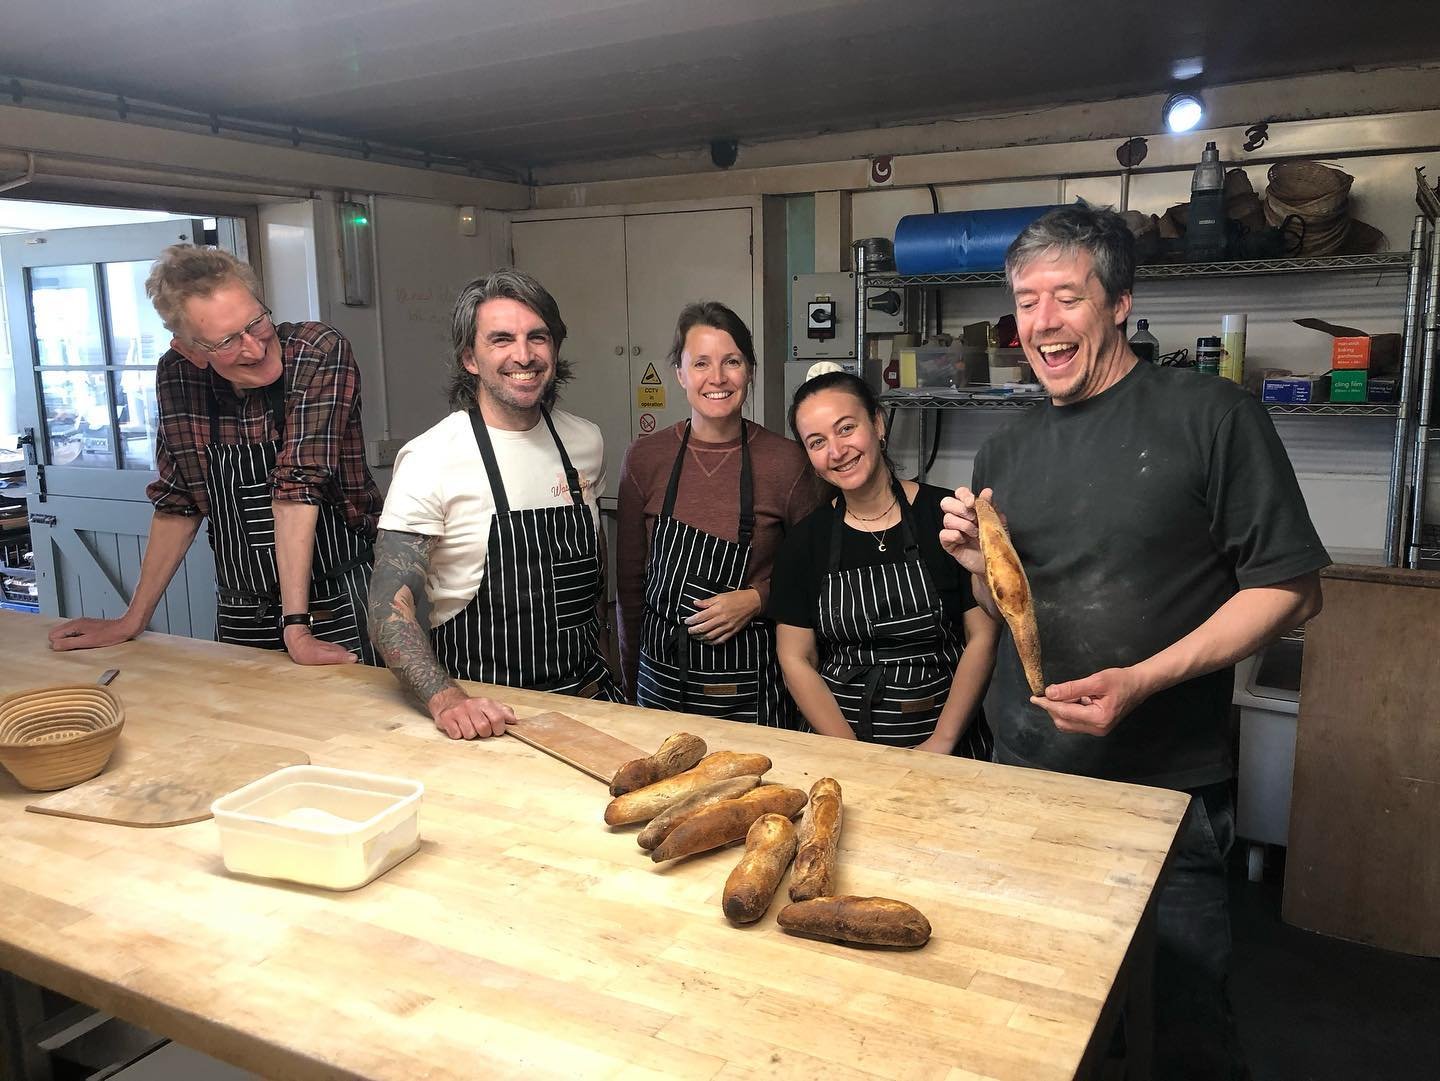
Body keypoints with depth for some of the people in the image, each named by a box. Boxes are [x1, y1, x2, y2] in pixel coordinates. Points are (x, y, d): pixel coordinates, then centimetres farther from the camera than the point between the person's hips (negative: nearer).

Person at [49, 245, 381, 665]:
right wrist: (133, 620, 9)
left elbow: (298, 488, -24)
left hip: (338, 612, -4)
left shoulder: (320, 354, -17)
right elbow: (177, 504, 6)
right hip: (240, 618, 4)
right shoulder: (176, 375, -4)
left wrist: (297, 630, -26)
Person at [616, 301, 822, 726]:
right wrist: (630, 685, 8)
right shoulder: (645, 457, -4)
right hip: (662, 674, 2)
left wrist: (758, 598, -14)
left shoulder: (785, 460, -9)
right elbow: (629, 579, 4)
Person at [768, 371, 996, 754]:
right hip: (838, 735, 2)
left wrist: (940, 743, -8)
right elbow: (796, 659, 3)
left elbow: (983, 637, -2)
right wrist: (854, 757, -7)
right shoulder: (805, 540, 3)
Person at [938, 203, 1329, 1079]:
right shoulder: (1006, 453, 7)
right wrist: (980, 569, -5)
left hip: (1167, 786, -4)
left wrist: (1141, 680, -20)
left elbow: (1290, 589, -10)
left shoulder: (1211, 415, -9)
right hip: (1026, 777, 5)